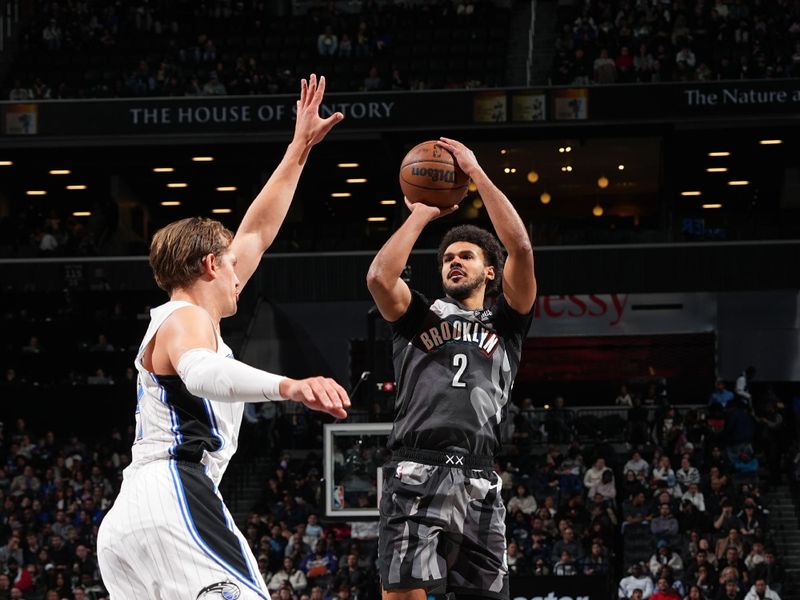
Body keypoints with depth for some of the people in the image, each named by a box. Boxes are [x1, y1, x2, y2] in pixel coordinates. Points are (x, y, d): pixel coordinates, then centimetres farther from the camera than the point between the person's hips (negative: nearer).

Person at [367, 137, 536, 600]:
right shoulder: (421, 318, 21)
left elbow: (521, 247, 5)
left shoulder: (506, 323, 20)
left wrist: (476, 172, 8)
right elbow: (379, 277, -1)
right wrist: (423, 214, 9)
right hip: (417, 474, -2)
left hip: (479, 483, 2)